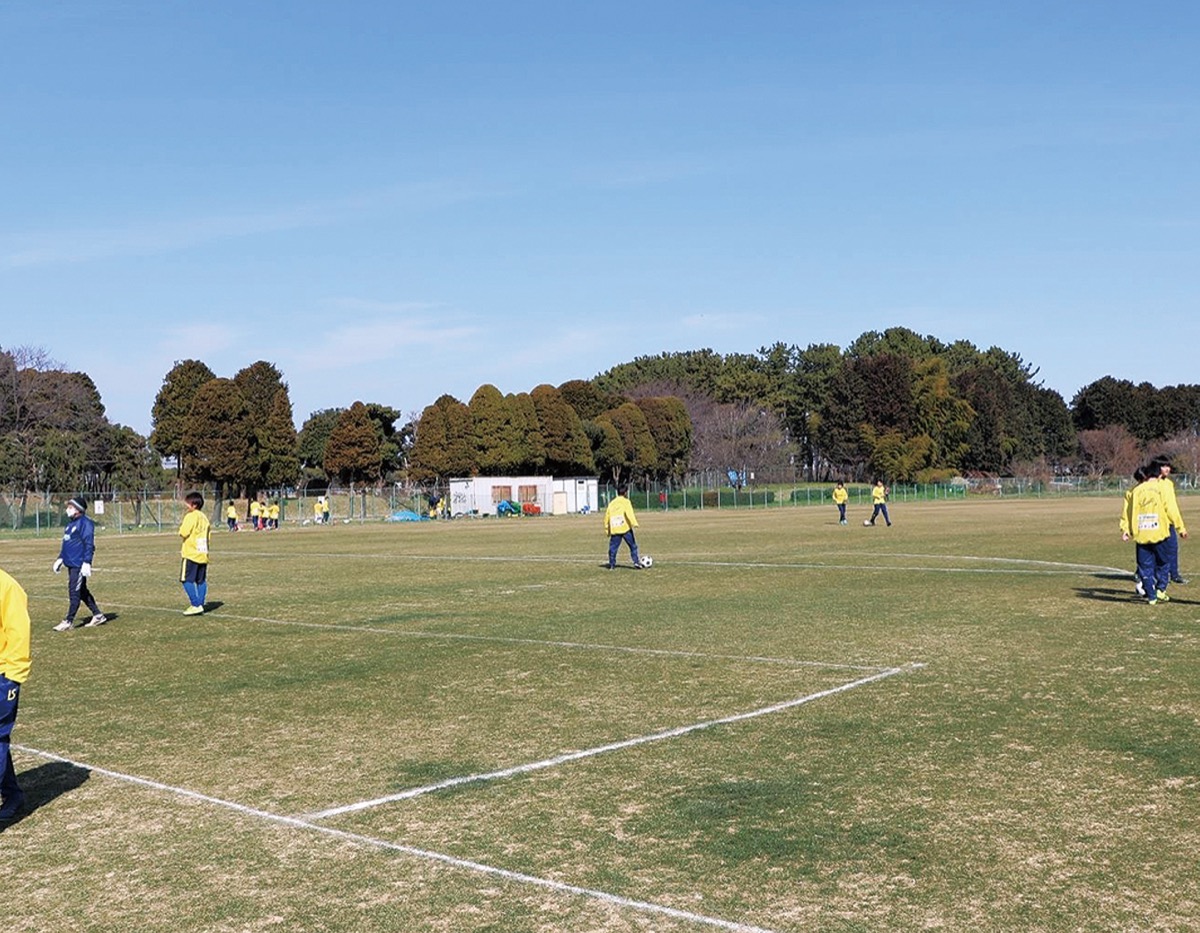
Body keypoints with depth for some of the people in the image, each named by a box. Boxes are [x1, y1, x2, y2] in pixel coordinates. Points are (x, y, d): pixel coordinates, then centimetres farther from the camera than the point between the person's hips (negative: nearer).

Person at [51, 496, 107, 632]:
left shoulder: (85, 523, -13)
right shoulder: (70, 523, 17)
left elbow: (89, 544, -17)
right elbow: (65, 543, 25)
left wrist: (86, 562, -21)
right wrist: (60, 558, 20)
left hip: (79, 565, -10)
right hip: (71, 564, 10)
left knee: (75, 592, -7)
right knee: (82, 591, 14)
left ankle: (69, 621, -4)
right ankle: (98, 615, 21)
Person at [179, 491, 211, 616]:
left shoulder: (191, 516, -10)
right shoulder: (204, 518, 15)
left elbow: (184, 533, -16)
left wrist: (181, 526, 4)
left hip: (191, 554, -8)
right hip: (203, 553, 8)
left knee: (187, 580, -5)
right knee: (201, 581, 8)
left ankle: (195, 605, -12)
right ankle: (200, 605, 8)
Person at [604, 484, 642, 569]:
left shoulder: (611, 503, 14)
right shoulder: (626, 502, -1)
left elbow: (607, 516, 16)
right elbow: (629, 513, -16)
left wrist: (607, 529, 22)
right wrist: (634, 523, -22)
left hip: (614, 530, 4)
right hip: (625, 528, -4)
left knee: (613, 547, 7)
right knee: (633, 546, 5)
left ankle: (611, 565, 5)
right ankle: (636, 562, 0)